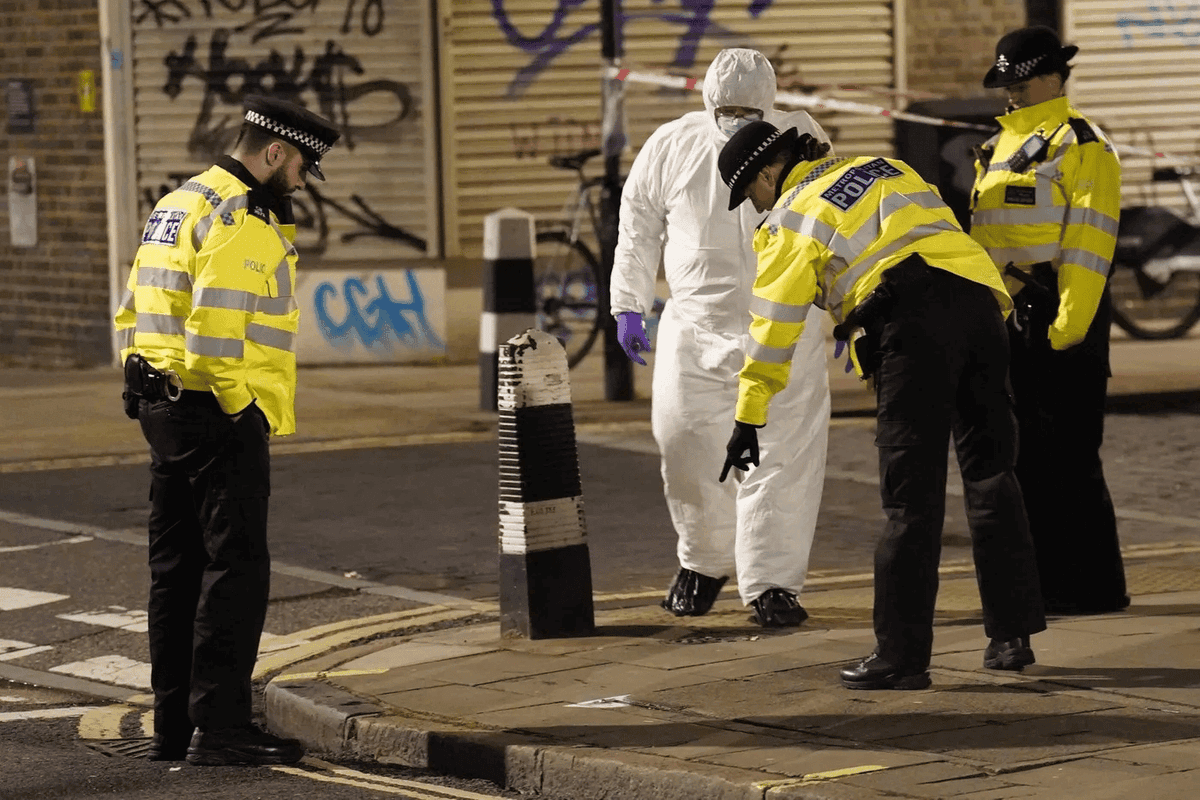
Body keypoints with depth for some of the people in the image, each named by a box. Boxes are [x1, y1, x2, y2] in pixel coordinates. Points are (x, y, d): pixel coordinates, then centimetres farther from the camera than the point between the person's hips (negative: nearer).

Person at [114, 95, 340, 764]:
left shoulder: (176, 207, 17)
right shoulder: (240, 221, -15)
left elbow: (133, 316, 20)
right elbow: (215, 329, -25)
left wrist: (146, 385, 18)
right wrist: (241, 406, -16)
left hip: (163, 405, 10)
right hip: (219, 415, -10)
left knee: (177, 569, 13)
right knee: (235, 567, -8)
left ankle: (173, 726, 17)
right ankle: (219, 727, -10)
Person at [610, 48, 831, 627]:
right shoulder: (672, 147, -1)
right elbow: (639, 226, 10)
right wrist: (629, 306, 8)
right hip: (694, 329, 1)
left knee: (780, 456, -8)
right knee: (690, 451, 4)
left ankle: (771, 583, -4)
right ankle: (702, 563, 28)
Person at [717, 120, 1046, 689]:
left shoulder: (793, 216, 11)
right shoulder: (884, 168, 28)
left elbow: (775, 322, 9)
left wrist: (749, 417, 13)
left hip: (914, 319, -6)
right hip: (981, 298, 6)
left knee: (911, 495, -4)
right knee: (990, 474, 15)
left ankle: (901, 656, -3)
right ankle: (1012, 635, 16)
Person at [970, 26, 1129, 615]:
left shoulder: (1082, 148, -8)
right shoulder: (996, 151, 19)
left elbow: (1088, 247, -15)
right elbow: (982, 239, 22)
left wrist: (1068, 327, -21)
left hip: (1062, 316, -9)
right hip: (1005, 318, 9)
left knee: (1068, 456, -7)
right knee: (1022, 455, 10)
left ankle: (1094, 587, -2)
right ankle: (1043, 581, 16)